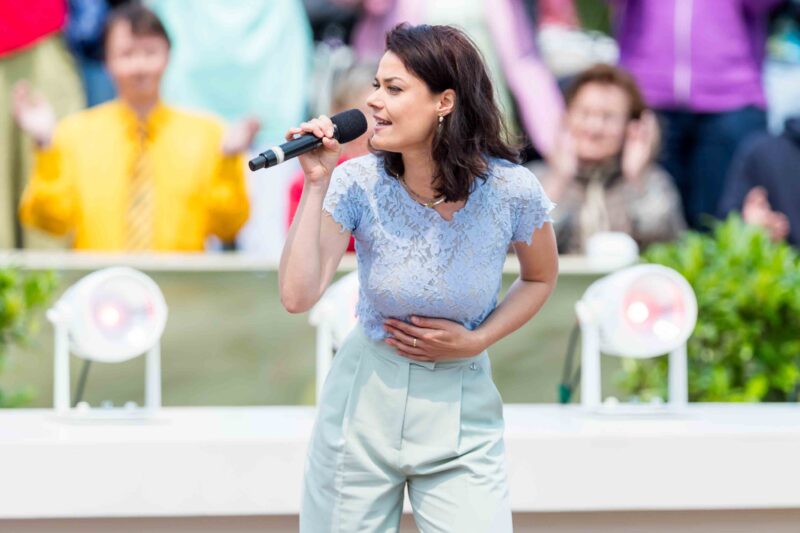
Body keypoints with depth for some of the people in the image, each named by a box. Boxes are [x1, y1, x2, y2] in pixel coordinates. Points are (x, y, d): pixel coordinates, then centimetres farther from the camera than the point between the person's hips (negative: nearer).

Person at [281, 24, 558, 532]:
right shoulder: (357, 184, -14)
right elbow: (298, 296, -21)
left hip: (461, 408, -1)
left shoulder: (512, 190, -15)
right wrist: (317, 185, -23)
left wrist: (475, 341, -9)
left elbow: (541, 278, 6)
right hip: (365, 396, 1)